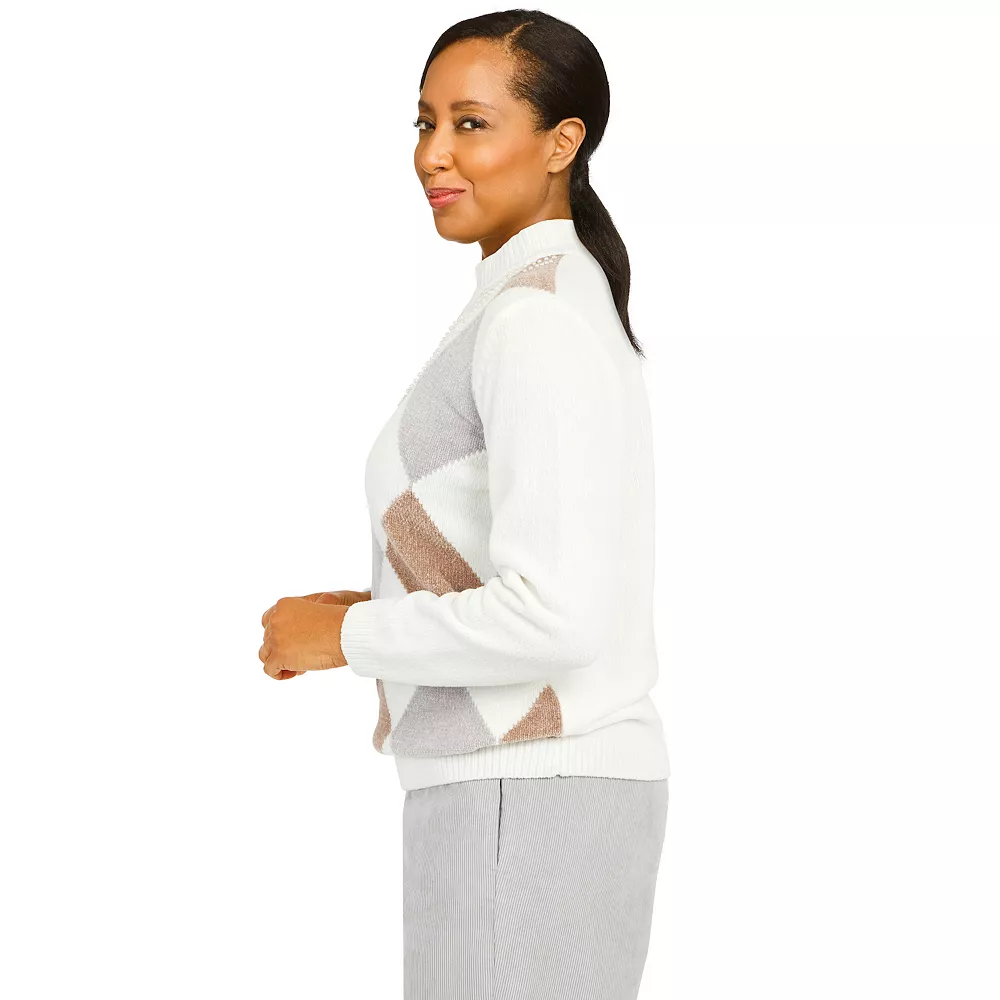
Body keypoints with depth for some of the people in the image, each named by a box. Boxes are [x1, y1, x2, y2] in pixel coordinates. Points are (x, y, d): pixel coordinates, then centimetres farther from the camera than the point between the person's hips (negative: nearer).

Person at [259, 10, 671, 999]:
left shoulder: (534, 323, -18)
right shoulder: (569, 314, 15)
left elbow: (555, 617, -25)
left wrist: (345, 634, -11)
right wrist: (378, 613, 14)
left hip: (525, 809, -10)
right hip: (564, 792, 10)